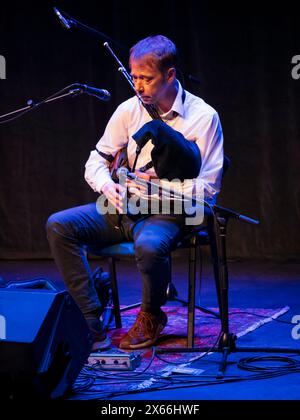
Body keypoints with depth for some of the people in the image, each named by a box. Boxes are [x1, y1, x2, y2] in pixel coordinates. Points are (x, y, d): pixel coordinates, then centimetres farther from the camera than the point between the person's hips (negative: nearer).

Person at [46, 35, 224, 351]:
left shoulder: (203, 117, -9)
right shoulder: (129, 110, 4)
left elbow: (208, 189, -11)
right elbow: (96, 161, 11)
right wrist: (108, 186, -12)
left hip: (170, 211, -5)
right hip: (124, 206, 5)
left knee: (148, 245, -39)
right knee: (59, 225, -17)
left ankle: (151, 316, -4)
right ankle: (91, 327, -16)